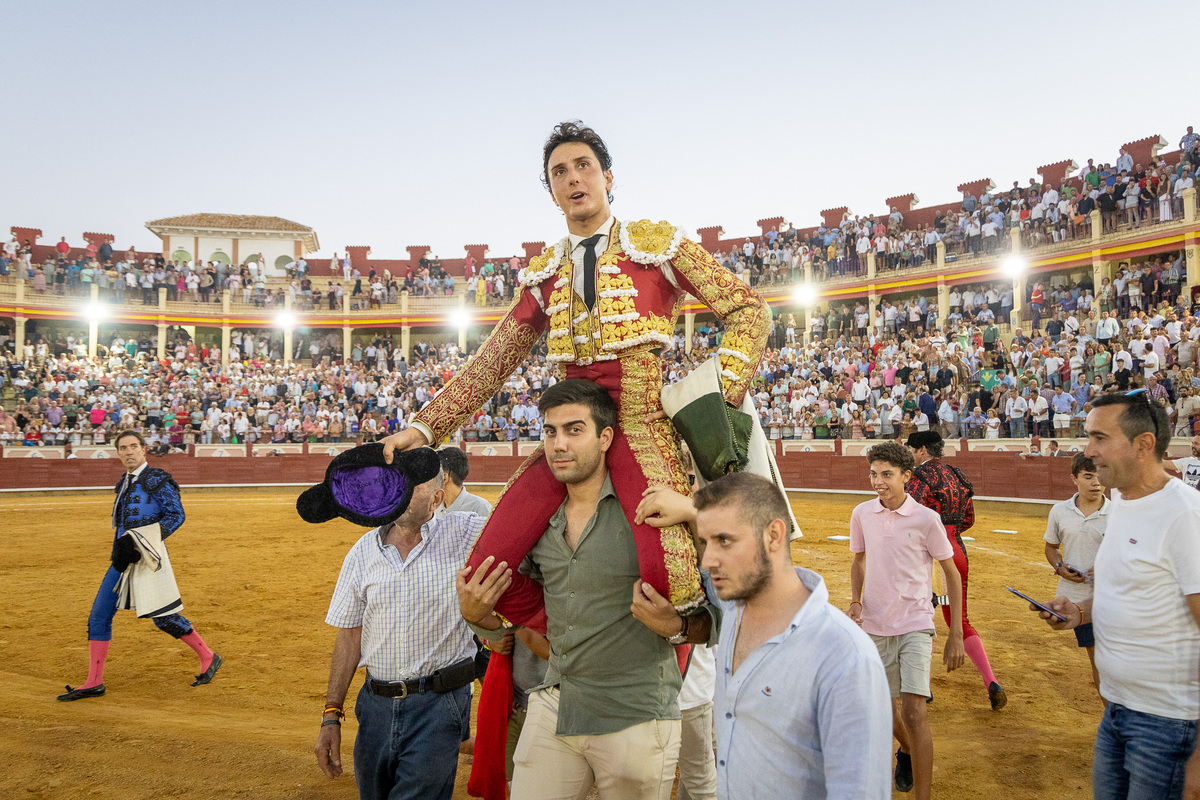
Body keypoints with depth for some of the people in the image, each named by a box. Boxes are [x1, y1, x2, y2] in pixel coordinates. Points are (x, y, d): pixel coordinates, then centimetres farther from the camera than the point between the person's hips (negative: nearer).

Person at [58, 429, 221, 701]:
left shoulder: (157, 480, -9)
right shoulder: (124, 483, 14)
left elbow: (176, 515, -15)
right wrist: (123, 541, 5)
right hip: (122, 560, 8)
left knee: (163, 618, -4)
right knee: (98, 616, 5)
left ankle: (208, 659, 12)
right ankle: (94, 683, 15)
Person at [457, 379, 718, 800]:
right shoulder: (538, 524, 4)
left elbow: (716, 620, -9)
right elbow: (505, 624, 13)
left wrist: (676, 628, -28)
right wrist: (476, 615, -7)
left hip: (636, 716, -4)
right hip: (553, 705, 5)